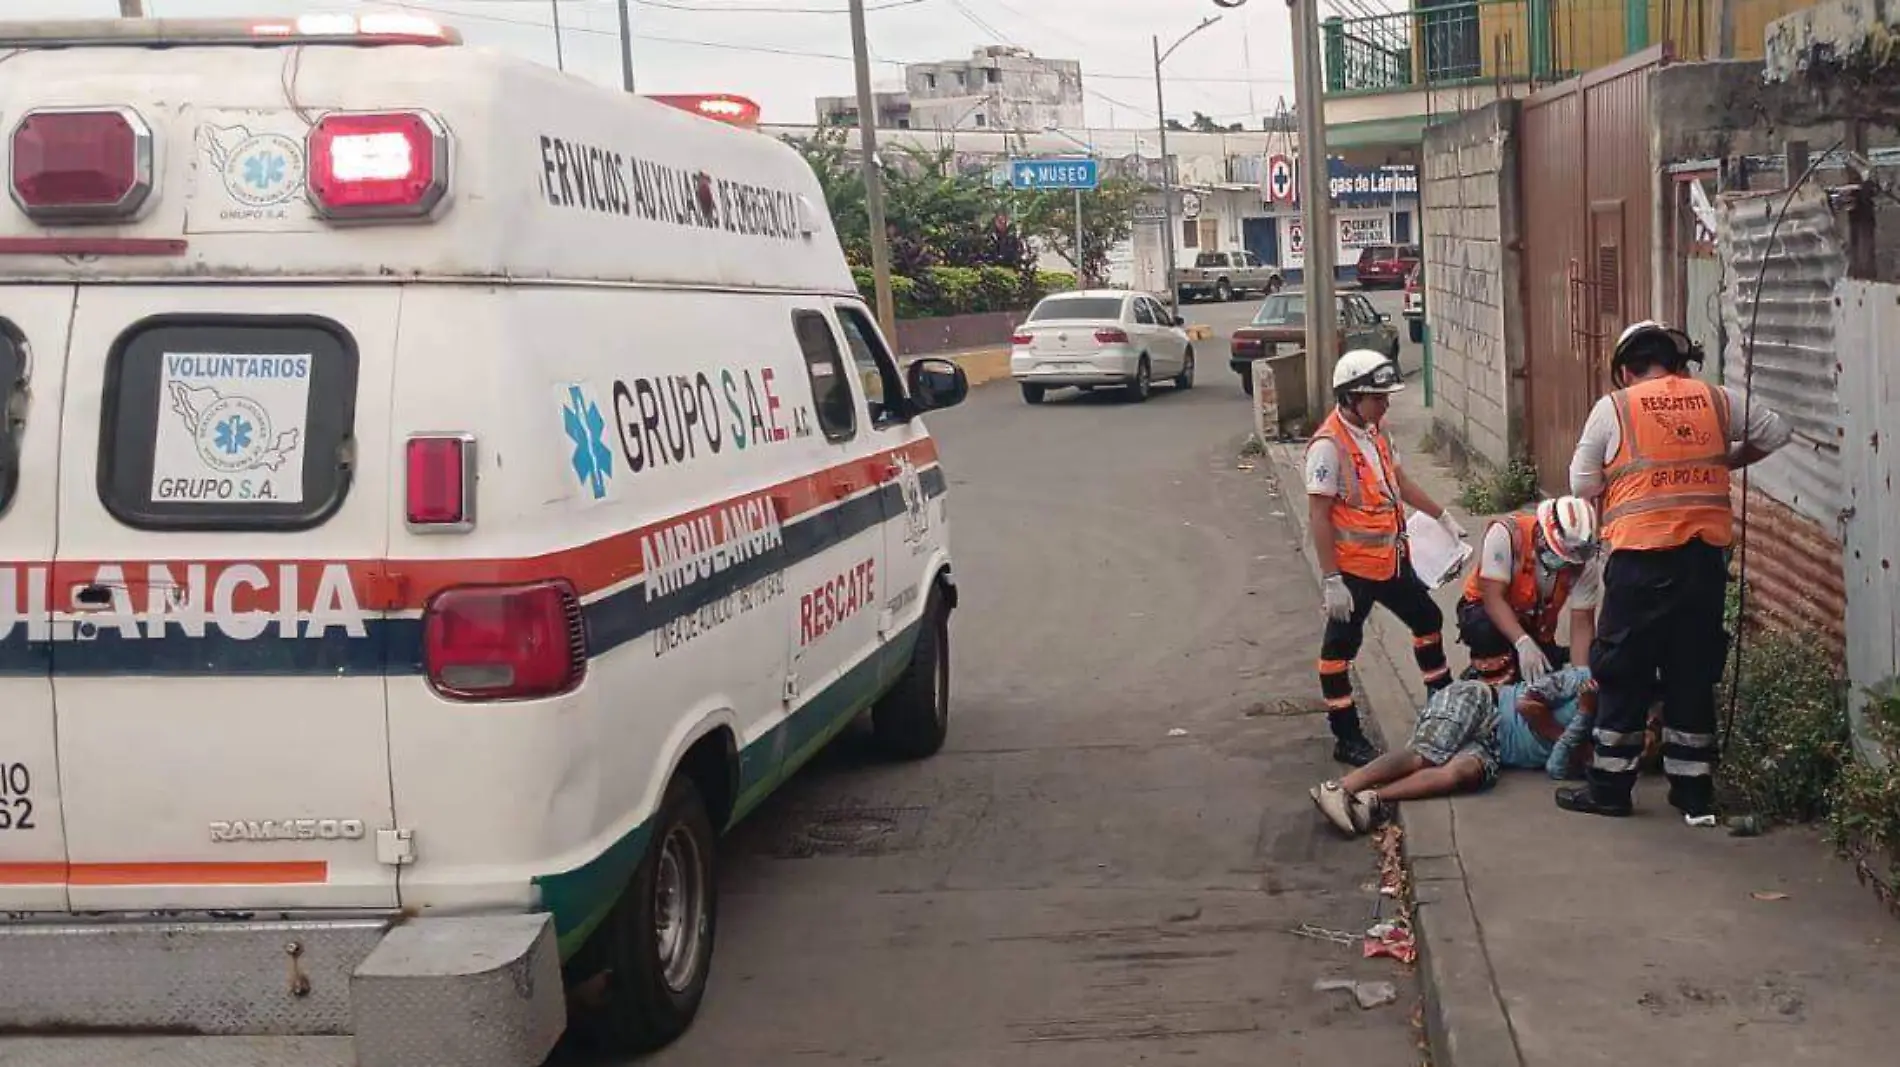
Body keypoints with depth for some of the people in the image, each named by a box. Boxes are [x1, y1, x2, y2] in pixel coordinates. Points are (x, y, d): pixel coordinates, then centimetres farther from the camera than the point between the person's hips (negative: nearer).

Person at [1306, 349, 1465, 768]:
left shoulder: (1376, 432, 6)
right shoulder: (1329, 445, -20)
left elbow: (1399, 482, 22)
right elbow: (1319, 517, -21)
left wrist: (1442, 516, 25)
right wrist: (1331, 580, -22)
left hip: (1391, 559, 9)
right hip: (1353, 568, -9)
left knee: (1427, 620, 21)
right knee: (1340, 649, 1)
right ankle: (1347, 738, 9)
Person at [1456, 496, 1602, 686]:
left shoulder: (1585, 561, -20)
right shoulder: (1506, 534, -32)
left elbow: (1582, 623, -18)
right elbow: (1493, 596, -33)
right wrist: (1523, 642, -46)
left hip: (1536, 626, 4)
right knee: (1487, 631, -38)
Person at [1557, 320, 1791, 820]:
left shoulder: (1613, 407, -1)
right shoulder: (1718, 400, 8)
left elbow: (1581, 484, 2)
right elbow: (1774, 432, 19)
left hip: (1641, 557, -3)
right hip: (1706, 554, 3)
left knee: (1624, 673, 7)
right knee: (1693, 671, 12)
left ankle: (1610, 787, 12)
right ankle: (1693, 789, 18)